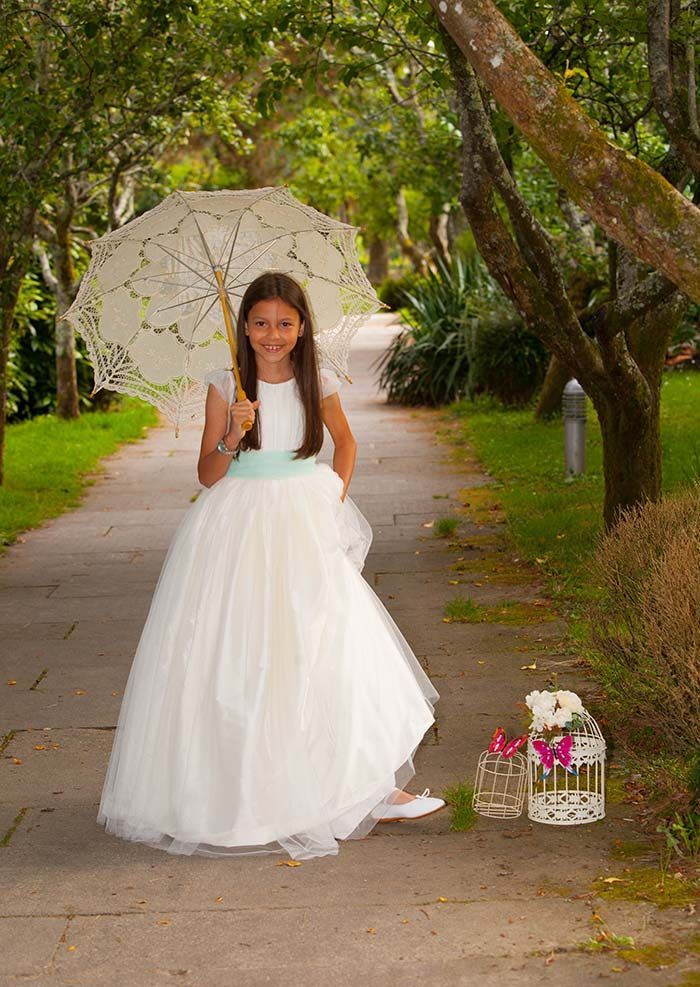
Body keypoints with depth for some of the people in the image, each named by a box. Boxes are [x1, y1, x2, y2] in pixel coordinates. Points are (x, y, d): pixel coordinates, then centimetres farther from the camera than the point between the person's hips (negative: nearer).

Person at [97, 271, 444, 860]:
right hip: (239, 532, -1)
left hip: (306, 527, 1)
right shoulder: (226, 387, -3)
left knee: (333, 648, -6)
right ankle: (239, 792, 11)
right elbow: (207, 476, -1)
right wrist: (232, 437, -18)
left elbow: (345, 441, 21)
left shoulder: (318, 384, 2)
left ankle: (373, 788, 3)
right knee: (239, 662, -3)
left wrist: (338, 496, 7)